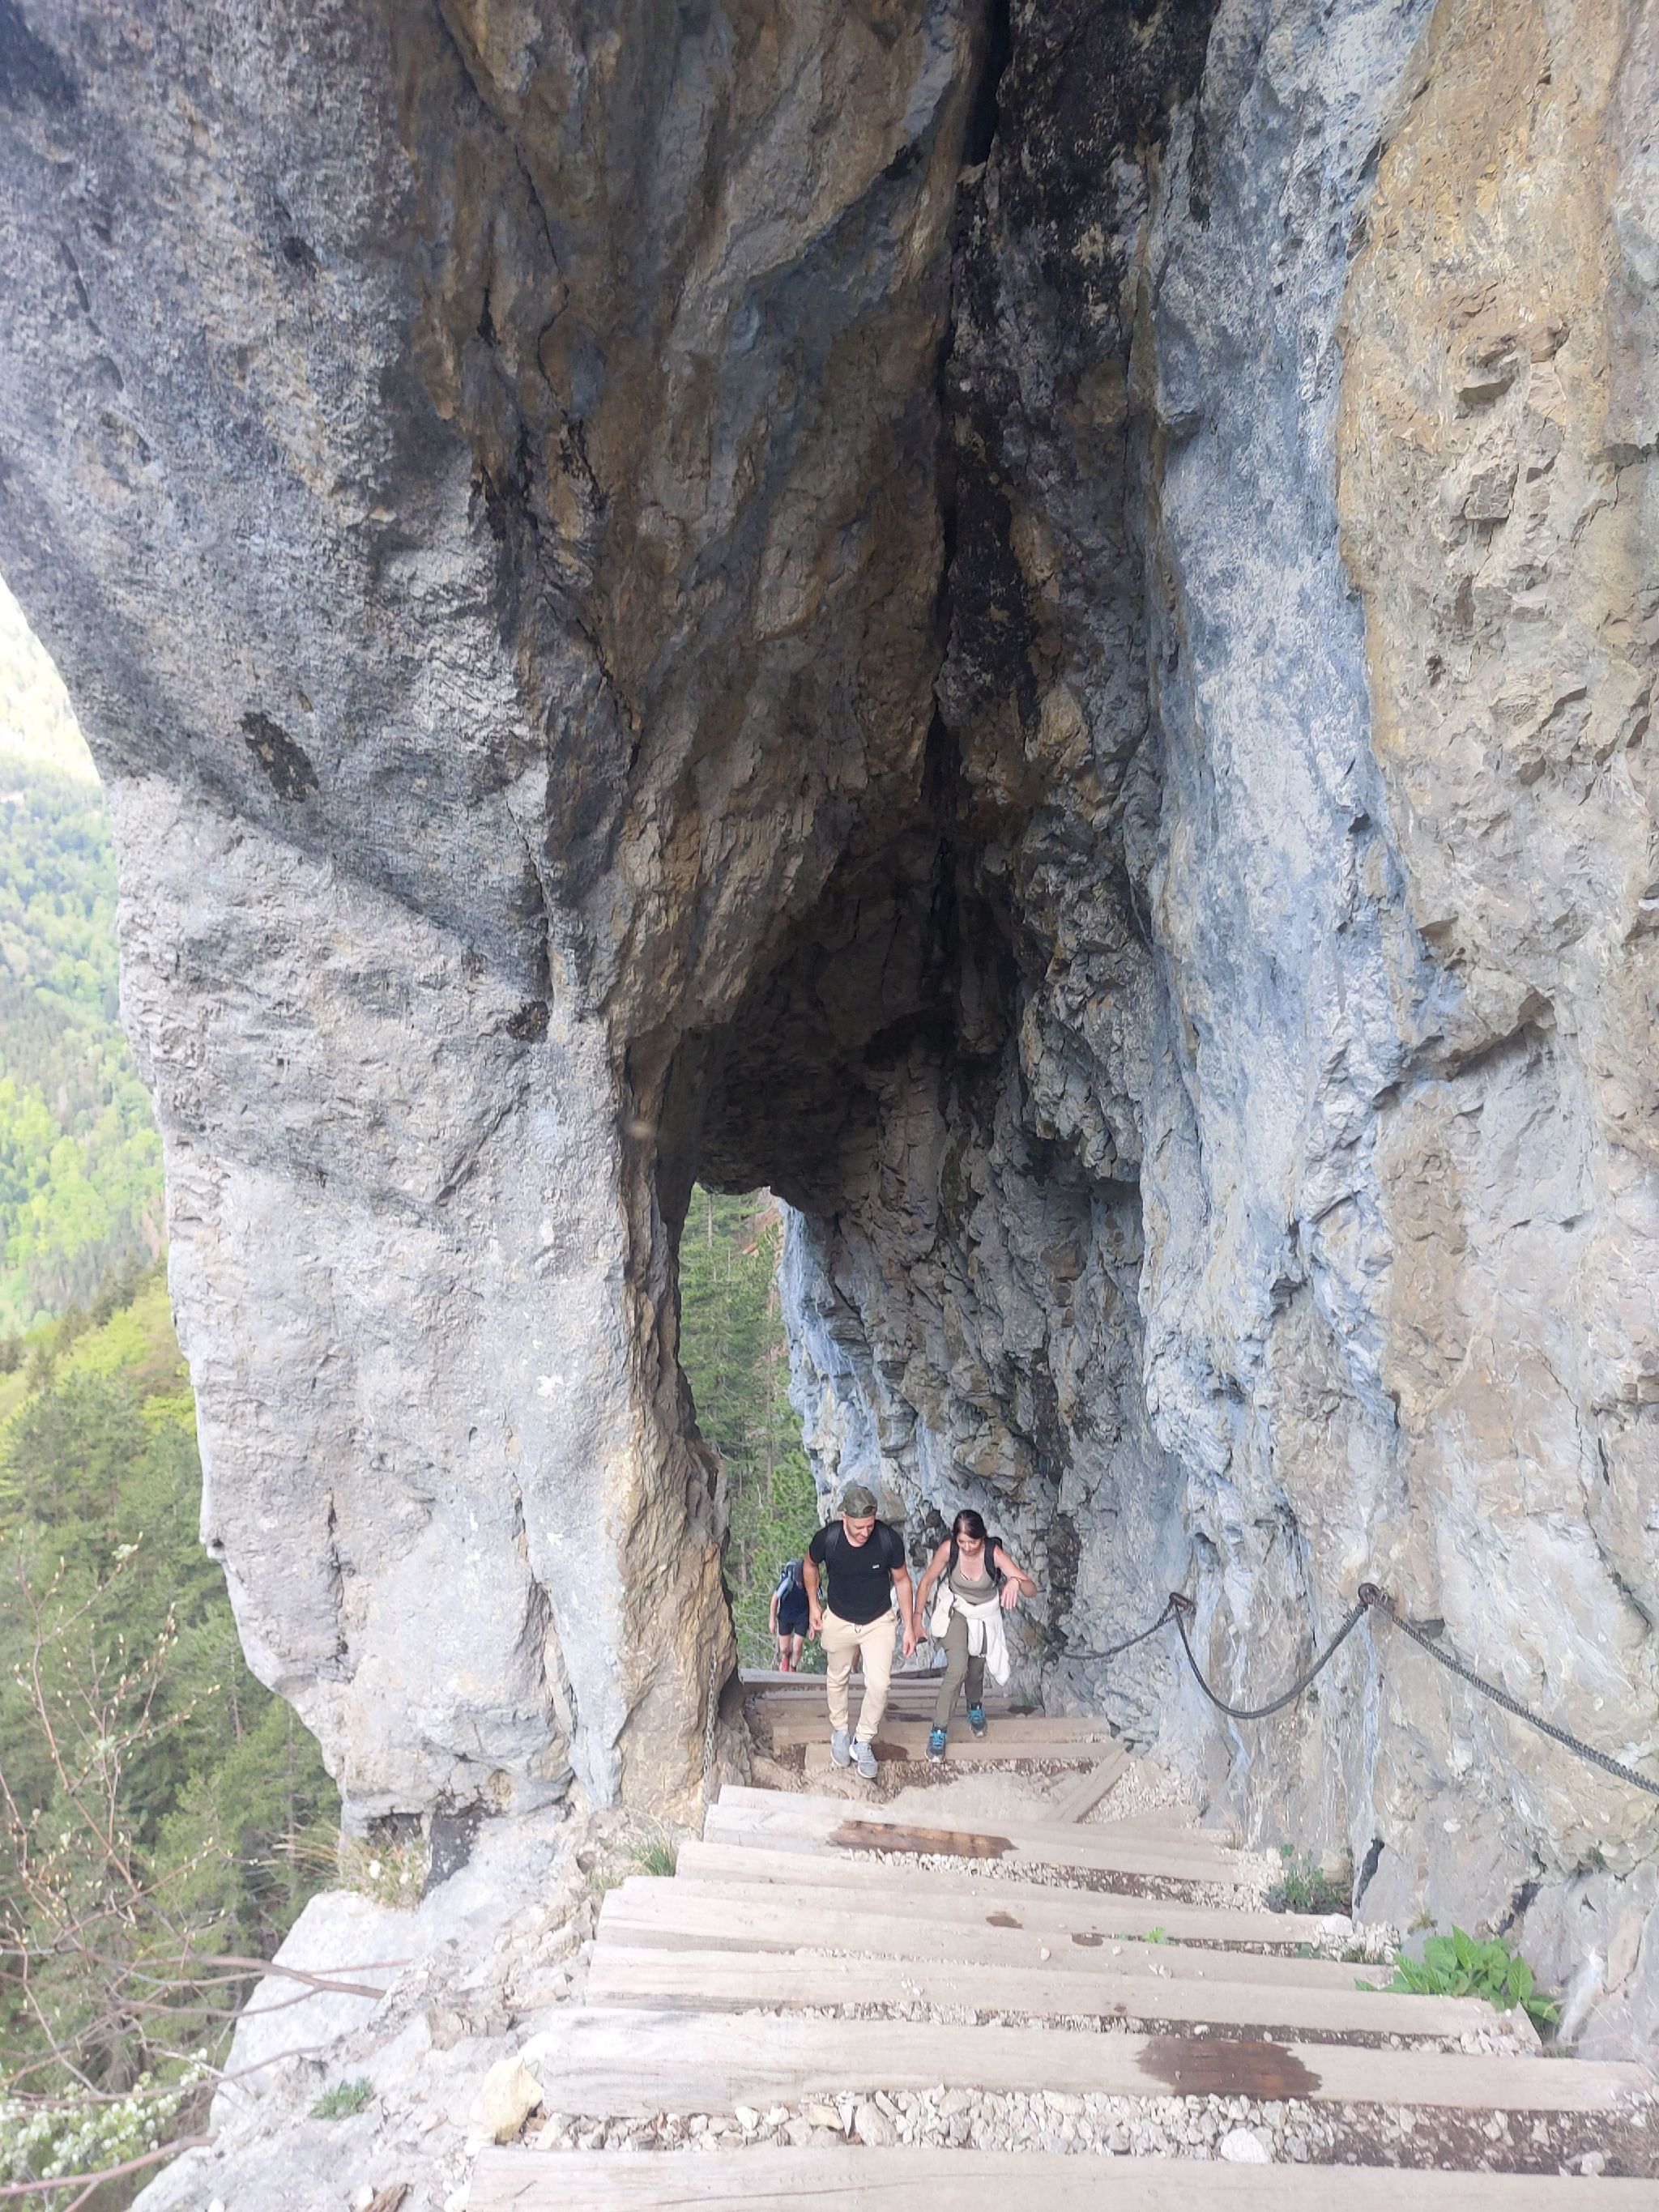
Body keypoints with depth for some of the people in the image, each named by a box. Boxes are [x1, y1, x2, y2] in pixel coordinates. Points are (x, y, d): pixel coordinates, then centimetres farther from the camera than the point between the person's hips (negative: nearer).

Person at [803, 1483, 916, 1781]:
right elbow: (810, 1565, -2)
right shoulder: (827, 1538, -27)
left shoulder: (889, 1539, -27)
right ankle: (839, 1731, 43)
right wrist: (813, 1604, 0)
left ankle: (863, 1742, 14)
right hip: (839, 1620, 1)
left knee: (879, 1684, -9)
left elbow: (901, 1580, -9)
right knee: (838, 1679, 18)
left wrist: (909, 1627, -6)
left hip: (878, 1622, -1)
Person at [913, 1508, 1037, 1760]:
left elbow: (1032, 1590, -36)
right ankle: (938, 1729, -1)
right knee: (957, 1669, -18)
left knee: (976, 1669, 19)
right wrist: (917, 1617, -14)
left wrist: (1016, 1581, -58)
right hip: (955, 1610, -1)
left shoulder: (994, 1553, -31)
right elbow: (927, 1581, -12)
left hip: (984, 1616, 1)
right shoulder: (948, 1548, -28)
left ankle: (975, 1706, 52)